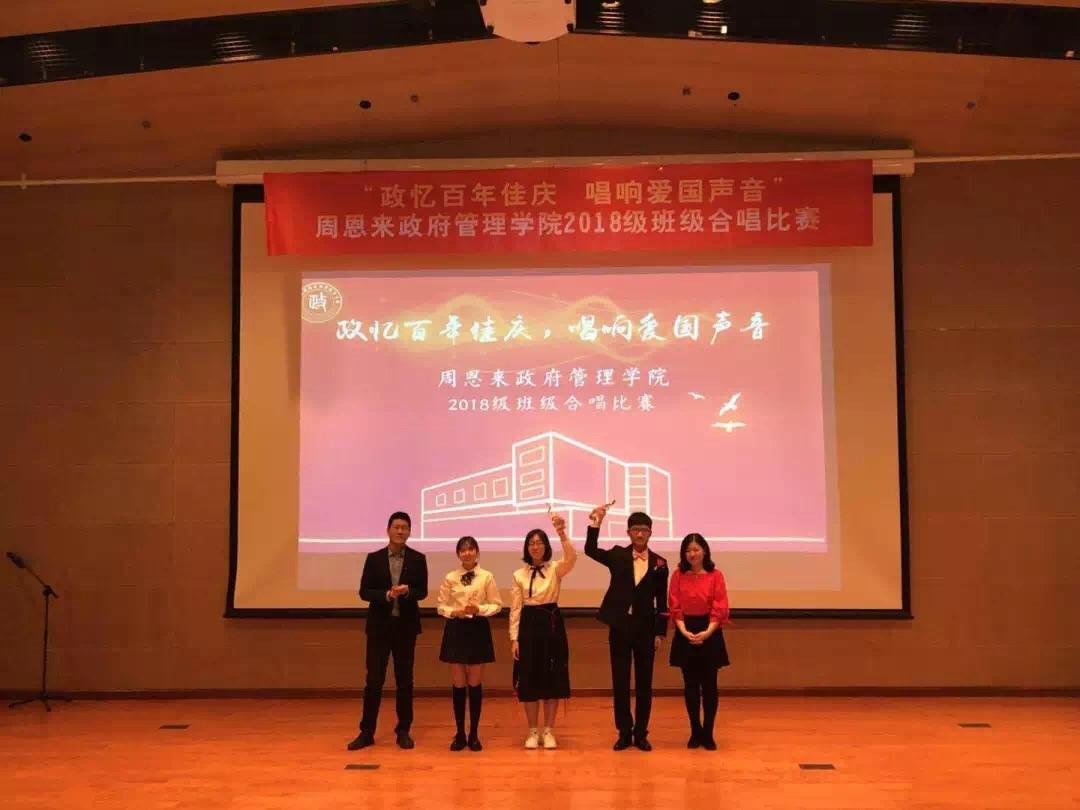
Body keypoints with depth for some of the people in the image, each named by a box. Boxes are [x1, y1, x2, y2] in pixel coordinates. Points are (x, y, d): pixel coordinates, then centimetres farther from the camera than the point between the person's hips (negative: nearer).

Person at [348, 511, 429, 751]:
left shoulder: (418, 559, 2)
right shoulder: (374, 558, 2)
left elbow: (422, 592, -1)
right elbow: (364, 591, -1)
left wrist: (406, 591, -22)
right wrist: (387, 595, -18)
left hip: (406, 625, 0)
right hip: (379, 625, 0)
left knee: (405, 680, 7)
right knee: (374, 680, 1)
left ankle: (403, 731, 16)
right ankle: (367, 732, 9)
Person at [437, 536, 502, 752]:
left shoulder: (487, 577, -4)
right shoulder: (450, 578, 0)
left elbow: (497, 605, 0)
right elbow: (441, 606, 4)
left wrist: (480, 609, -17)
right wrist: (454, 612, -14)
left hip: (478, 629, -1)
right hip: (456, 629, 1)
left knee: (475, 684, 5)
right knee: (458, 684, 6)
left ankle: (474, 734, 17)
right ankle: (460, 734, 16)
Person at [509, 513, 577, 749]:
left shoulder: (555, 569, 0)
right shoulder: (519, 575, 5)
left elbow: (572, 557, -23)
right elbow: (515, 608, 5)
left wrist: (562, 533, -36)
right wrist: (514, 638, -2)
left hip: (552, 624, -1)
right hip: (529, 626, 1)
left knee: (552, 678, 1)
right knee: (529, 679, 2)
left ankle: (548, 731, 12)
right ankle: (532, 732, 13)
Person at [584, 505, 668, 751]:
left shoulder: (659, 563, 3)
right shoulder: (618, 555, 2)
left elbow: (661, 601, 4)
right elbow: (590, 550, -14)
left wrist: (660, 633, 1)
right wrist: (596, 524, -25)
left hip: (646, 629, 0)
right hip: (619, 627, 0)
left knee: (644, 683, 6)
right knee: (620, 682, 5)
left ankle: (641, 733, 17)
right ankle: (624, 732, 16)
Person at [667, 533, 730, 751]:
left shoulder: (715, 576, -2)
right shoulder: (678, 576, 2)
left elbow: (719, 608, -6)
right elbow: (675, 607, -1)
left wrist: (707, 632, -18)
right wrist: (684, 631, -15)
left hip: (710, 633, -1)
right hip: (685, 634, 1)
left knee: (709, 685, 3)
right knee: (690, 685, 6)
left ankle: (708, 733, 12)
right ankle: (695, 732, 16)